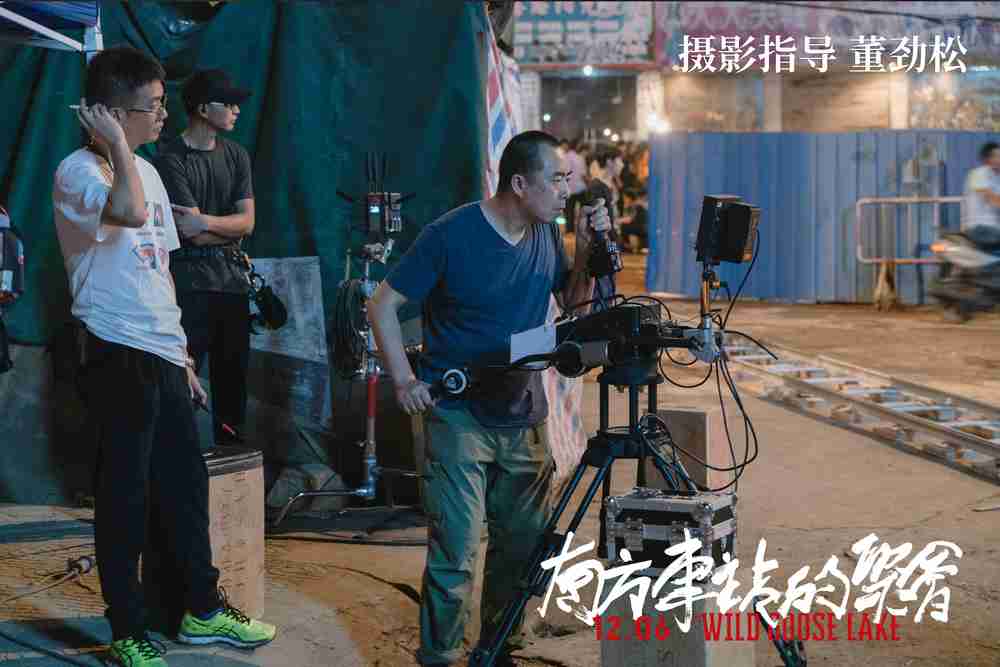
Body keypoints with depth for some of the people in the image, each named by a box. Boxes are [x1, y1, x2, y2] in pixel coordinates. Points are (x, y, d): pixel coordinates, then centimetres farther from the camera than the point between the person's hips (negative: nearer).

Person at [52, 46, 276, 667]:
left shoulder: (146, 170, 15)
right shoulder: (78, 172, -12)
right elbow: (129, 212, -35)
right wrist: (118, 145, -19)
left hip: (164, 357, 8)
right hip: (119, 357, -8)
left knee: (186, 484, 15)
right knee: (125, 495, 1)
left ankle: (205, 610, 28)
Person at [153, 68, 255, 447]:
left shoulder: (236, 156, 11)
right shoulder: (171, 160, -8)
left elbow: (247, 222, 3)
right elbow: (192, 233, -13)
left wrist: (206, 222, -13)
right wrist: (228, 229, 0)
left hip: (232, 278, 6)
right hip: (190, 282, -6)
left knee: (233, 370, 10)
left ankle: (231, 446, 20)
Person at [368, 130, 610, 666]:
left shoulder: (546, 234, 5)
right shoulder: (450, 235, -13)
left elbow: (574, 302, 16)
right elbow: (383, 305, -8)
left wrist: (588, 246, 0)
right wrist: (404, 380, -16)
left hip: (524, 417, 6)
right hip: (459, 416, -6)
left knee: (524, 543, 11)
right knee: (456, 551, -10)